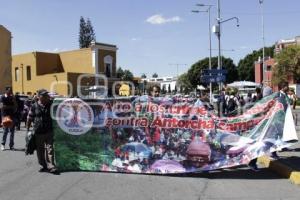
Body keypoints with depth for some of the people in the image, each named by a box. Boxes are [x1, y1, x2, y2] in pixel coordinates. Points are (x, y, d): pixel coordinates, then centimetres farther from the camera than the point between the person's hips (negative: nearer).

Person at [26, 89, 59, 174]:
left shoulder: (51, 105, 2)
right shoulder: (34, 106, -1)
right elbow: (29, 118, 5)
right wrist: (28, 129, 3)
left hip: (49, 131, 0)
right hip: (38, 132, 1)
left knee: (50, 149, -5)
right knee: (40, 150, 10)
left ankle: (51, 166, -4)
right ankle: (44, 165, 24)